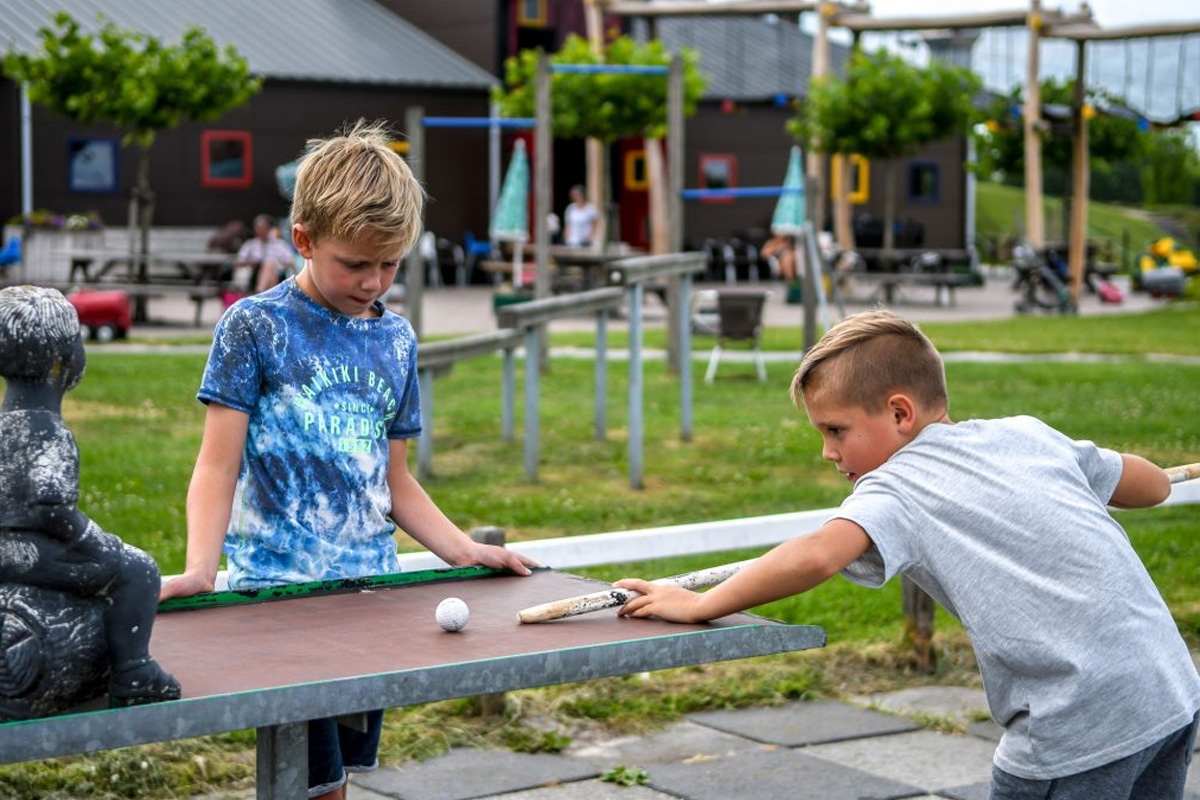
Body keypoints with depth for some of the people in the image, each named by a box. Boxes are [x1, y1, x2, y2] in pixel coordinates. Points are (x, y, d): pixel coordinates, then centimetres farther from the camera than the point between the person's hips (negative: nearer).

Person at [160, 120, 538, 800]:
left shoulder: (397, 340, 11)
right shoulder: (255, 326, -4)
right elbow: (218, 466, -6)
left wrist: (466, 551, 7)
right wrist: (200, 569, -20)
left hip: (371, 587, 5)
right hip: (276, 587, -5)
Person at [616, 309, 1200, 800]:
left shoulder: (896, 485, -6)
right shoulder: (1027, 432, 13)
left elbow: (817, 556, -26)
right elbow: (1152, 485, 24)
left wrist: (699, 605, -16)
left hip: (1081, 729, -8)